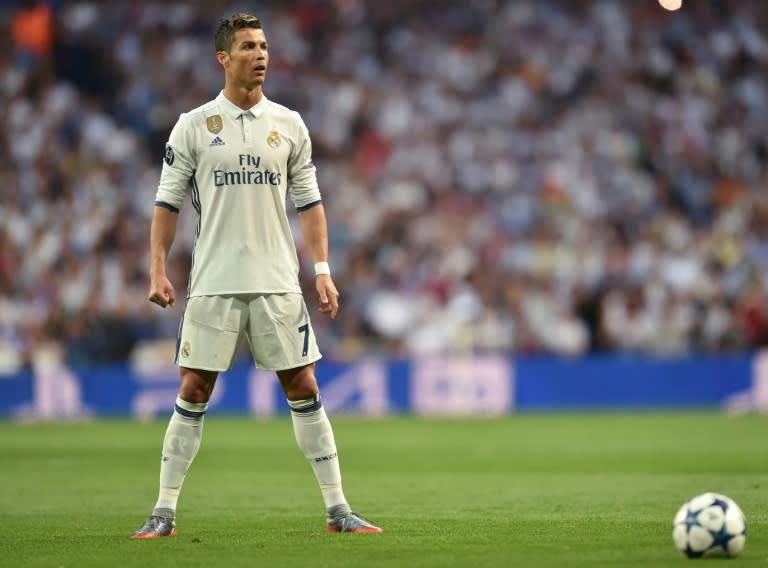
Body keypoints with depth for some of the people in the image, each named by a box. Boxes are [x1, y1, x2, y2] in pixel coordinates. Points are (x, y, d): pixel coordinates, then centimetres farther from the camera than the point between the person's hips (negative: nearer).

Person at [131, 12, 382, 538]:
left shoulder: (288, 124, 7)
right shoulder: (194, 126, 1)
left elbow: (309, 202, 10)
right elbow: (168, 203, 4)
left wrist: (323, 270, 2)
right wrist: (158, 270, -5)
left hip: (278, 284, 1)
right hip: (214, 282, -1)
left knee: (304, 389, 0)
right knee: (193, 394, -1)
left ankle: (337, 509, 6)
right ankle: (164, 513, 6)